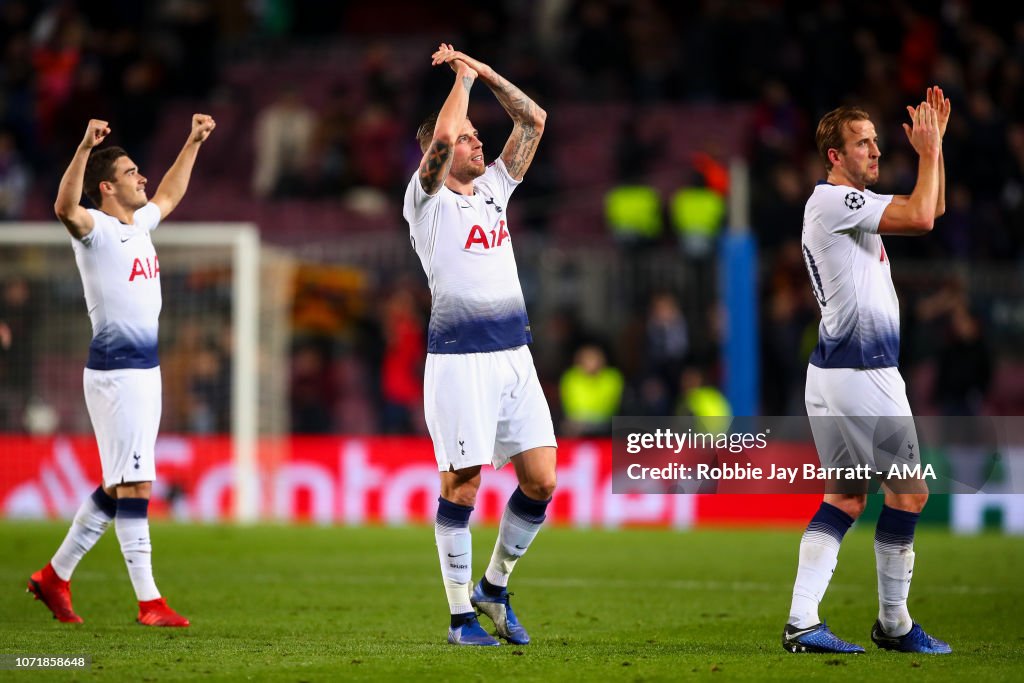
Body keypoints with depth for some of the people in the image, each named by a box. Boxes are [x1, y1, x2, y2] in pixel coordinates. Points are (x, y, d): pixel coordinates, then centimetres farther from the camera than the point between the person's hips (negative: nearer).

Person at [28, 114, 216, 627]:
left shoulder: (140, 223, 14)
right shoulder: (95, 228, -11)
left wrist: (193, 143, 34)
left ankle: (55, 576, 23)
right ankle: (148, 602, -9)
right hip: (115, 370, -9)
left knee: (118, 487, 13)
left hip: (146, 370, 9)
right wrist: (85, 148, -45)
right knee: (133, 486, -9)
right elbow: (65, 207, -34)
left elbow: (168, 196, 36)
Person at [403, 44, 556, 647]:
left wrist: (487, 74, 7)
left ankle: (495, 585, 20)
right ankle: (462, 614, 3)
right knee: (462, 486, -4)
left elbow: (533, 121, 15)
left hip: (515, 358, 6)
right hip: (459, 360, -6)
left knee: (541, 480, 1)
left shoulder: (494, 186, 17)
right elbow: (441, 137, -18)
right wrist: (462, 79, -4)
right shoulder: (428, 200, -1)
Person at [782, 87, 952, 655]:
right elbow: (921, 218, -22)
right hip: (861, 374, -10)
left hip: (833, 372, 10)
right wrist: (929, 151, -10)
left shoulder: (853, 202, 18)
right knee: (909, 491, -1)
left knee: (845, 495, 10)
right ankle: (893, 624, 6)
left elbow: (933, 208, 25)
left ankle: (802, 621, 1)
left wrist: (935, 145, 15)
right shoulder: (833, 201, -13)